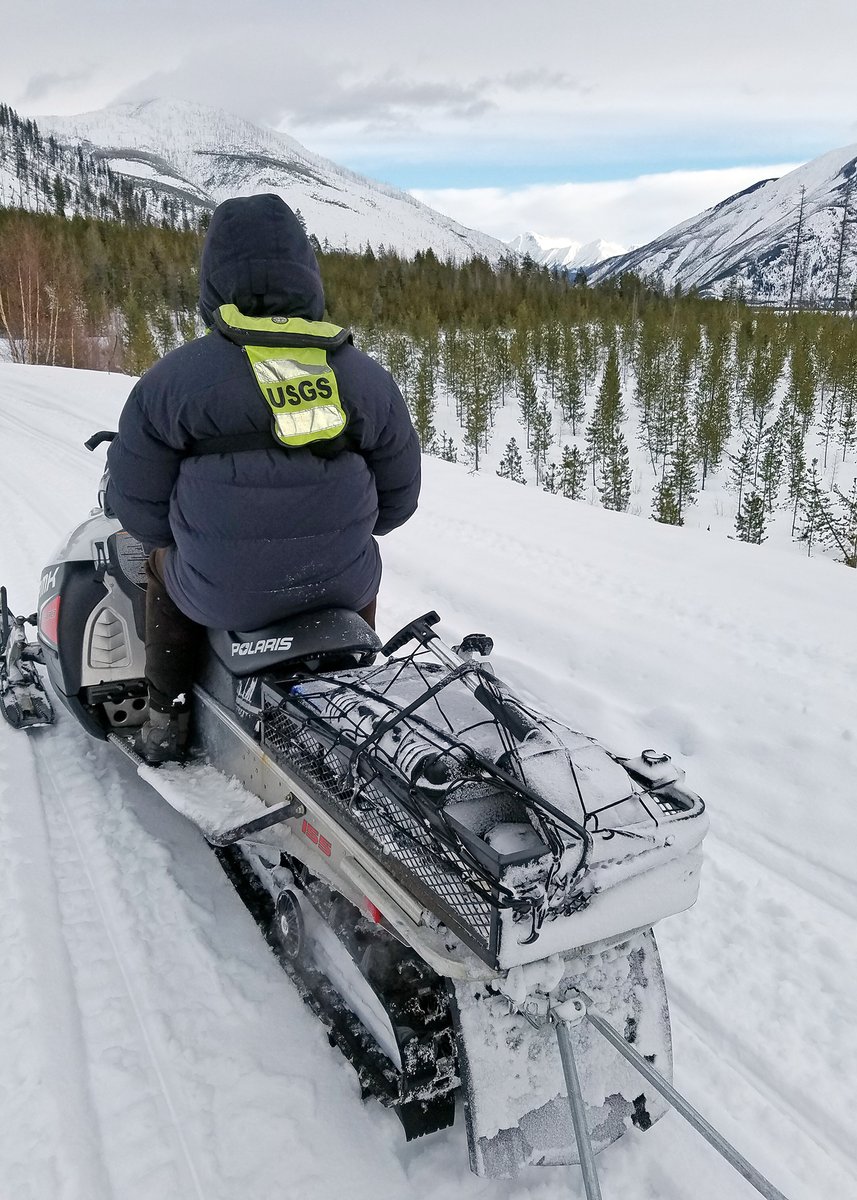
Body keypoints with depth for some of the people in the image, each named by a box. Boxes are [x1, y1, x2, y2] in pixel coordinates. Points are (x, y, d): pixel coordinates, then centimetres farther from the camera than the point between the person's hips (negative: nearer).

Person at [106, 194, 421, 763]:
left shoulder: (172, 379, -10)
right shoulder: (368, 376, -3)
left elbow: (136, 503, -5)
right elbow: (398, 499, 3)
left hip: (222, 597, -1)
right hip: (342, 586, 2)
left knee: (164, 562, 31)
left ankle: (167, 719, 36)